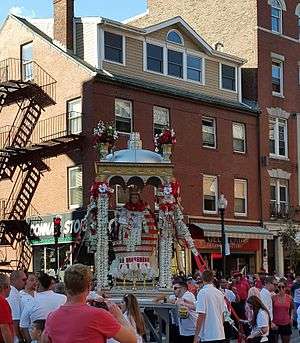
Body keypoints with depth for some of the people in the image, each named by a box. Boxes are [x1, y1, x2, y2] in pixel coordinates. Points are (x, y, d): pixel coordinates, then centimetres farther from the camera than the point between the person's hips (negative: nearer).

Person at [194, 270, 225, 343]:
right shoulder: (220, 293, 8)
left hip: (208, 336, -6)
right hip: (220, 335, 6)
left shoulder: (202, 292, -11)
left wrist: (196, 335, -10)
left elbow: (201, 316, -15)